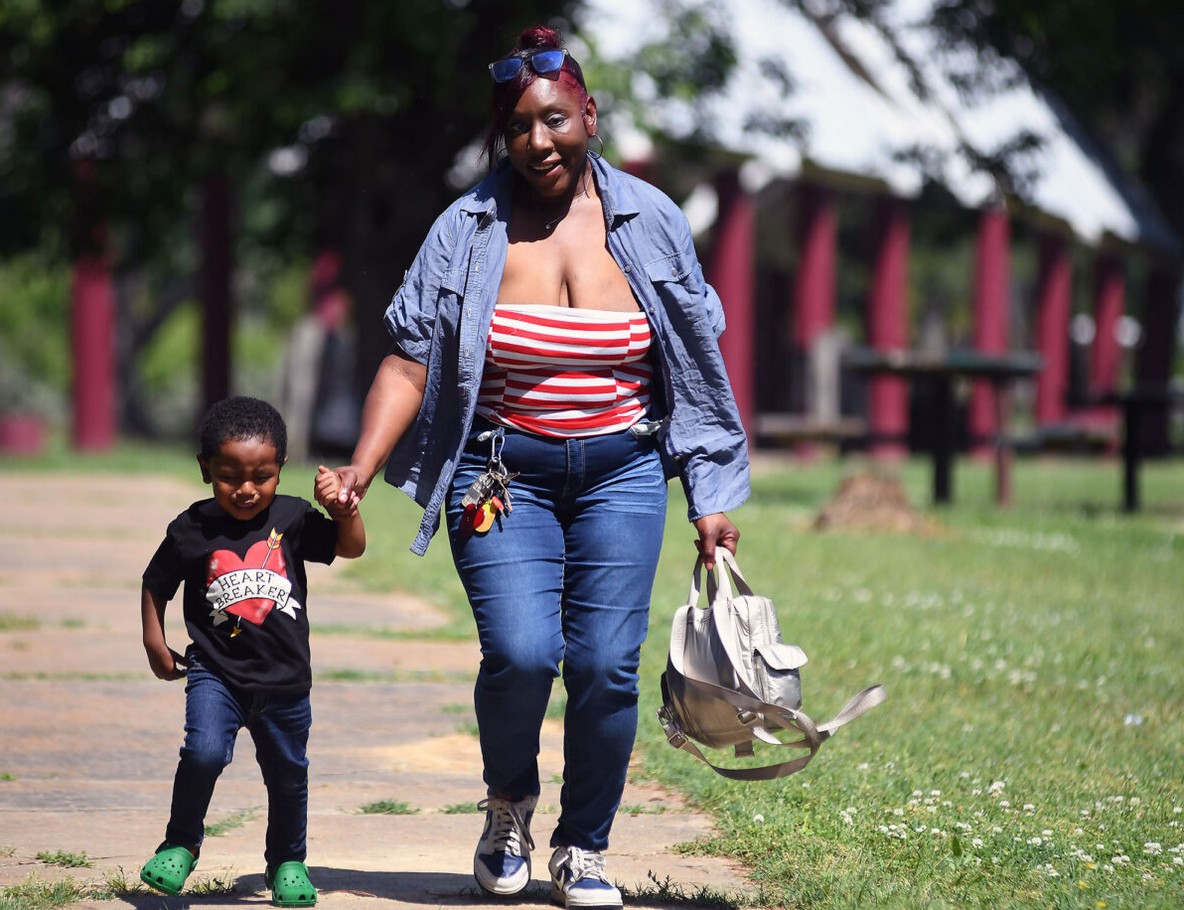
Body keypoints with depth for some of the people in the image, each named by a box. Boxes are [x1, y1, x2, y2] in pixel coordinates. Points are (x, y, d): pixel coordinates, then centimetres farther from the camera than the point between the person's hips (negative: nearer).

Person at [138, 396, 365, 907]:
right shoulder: (192, 530, -5)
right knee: (204, 752, -24)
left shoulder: (291, 518, -2)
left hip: (284, 680, 2)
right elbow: (155, 586, 8)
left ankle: (287, 862, 36)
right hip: (216, 673, -2)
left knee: (287, 773, 14)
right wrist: (155, 645, 3)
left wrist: (344, 506, -22)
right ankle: (180, 846, -5)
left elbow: (351, 548, -5)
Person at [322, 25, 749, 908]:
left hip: (621, 476, 1)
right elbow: (411, 360, -4)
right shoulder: (469, 229, -3)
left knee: (606, 664, -7)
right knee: (520, 653, -18)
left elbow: (697, 369, 8)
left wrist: (712, 502, 6)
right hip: (503, 473, -1)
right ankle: (509, 805, 12)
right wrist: (360, 469, -17)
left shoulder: (648, 221, 2)